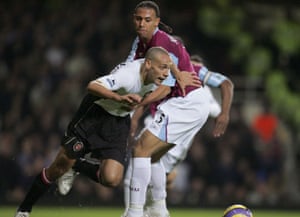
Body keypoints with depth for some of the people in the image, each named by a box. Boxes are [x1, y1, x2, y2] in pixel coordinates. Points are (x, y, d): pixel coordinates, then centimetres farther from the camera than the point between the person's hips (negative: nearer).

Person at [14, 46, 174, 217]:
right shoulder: (128, 75, -33)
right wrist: (119, 98, -60)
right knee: (61, 166, -1)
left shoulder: (159, 73, -13)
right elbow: (93, 86, -47)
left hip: (120, 122, 5)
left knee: (112, 180, -14)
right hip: (94, 114, -5)